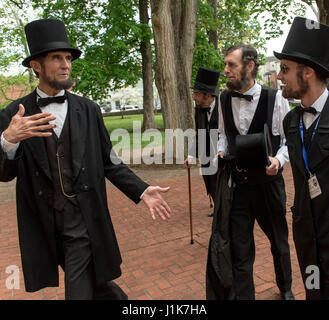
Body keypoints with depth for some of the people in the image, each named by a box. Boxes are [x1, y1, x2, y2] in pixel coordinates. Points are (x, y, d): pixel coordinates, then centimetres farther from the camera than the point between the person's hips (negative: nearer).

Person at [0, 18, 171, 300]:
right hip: (42, 225, 2)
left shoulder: (89, 110, -1)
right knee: (94, 285, 20)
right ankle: (119, 297, 49)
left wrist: (142, 191, -12)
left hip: (84, 221, -1)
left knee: (79, 291, 3)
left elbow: (109, 162, 1)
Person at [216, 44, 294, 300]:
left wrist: (279, 159, -22)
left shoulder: (275, 98, -12)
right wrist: (220, 152, -5)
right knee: (239, 250, 8)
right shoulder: (224, 100, 0)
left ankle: (285, 288, 52)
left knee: (279, 243, 22)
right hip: (237, 184, 2)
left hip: (268, 182, -1)